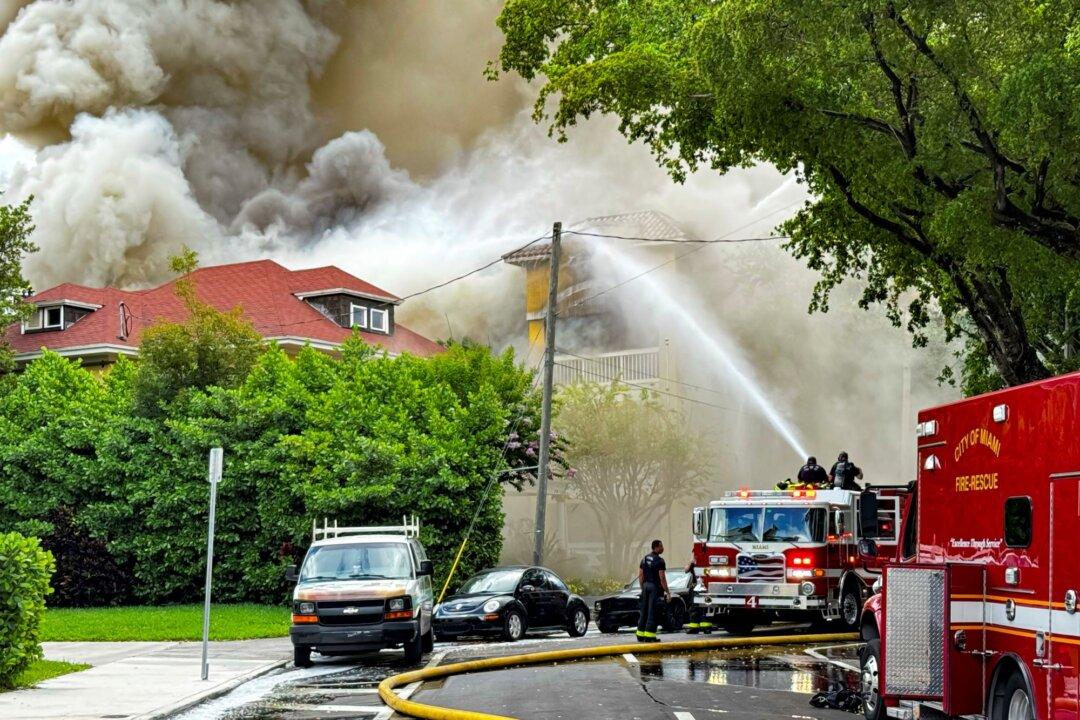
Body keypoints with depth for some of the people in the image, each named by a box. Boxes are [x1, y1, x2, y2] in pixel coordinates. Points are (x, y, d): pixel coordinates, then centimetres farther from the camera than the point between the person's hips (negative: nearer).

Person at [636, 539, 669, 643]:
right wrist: (667, 592, -12)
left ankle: (640, 635, 14)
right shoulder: (659, 561, -12)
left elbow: (640, 575, 13)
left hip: (646, 585, 7)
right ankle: (649, 636, -7)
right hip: (655, 587, -7)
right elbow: (662, 578, -16)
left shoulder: (645, 559, 10)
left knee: (643, 611, 12)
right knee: (652, 612, -5)